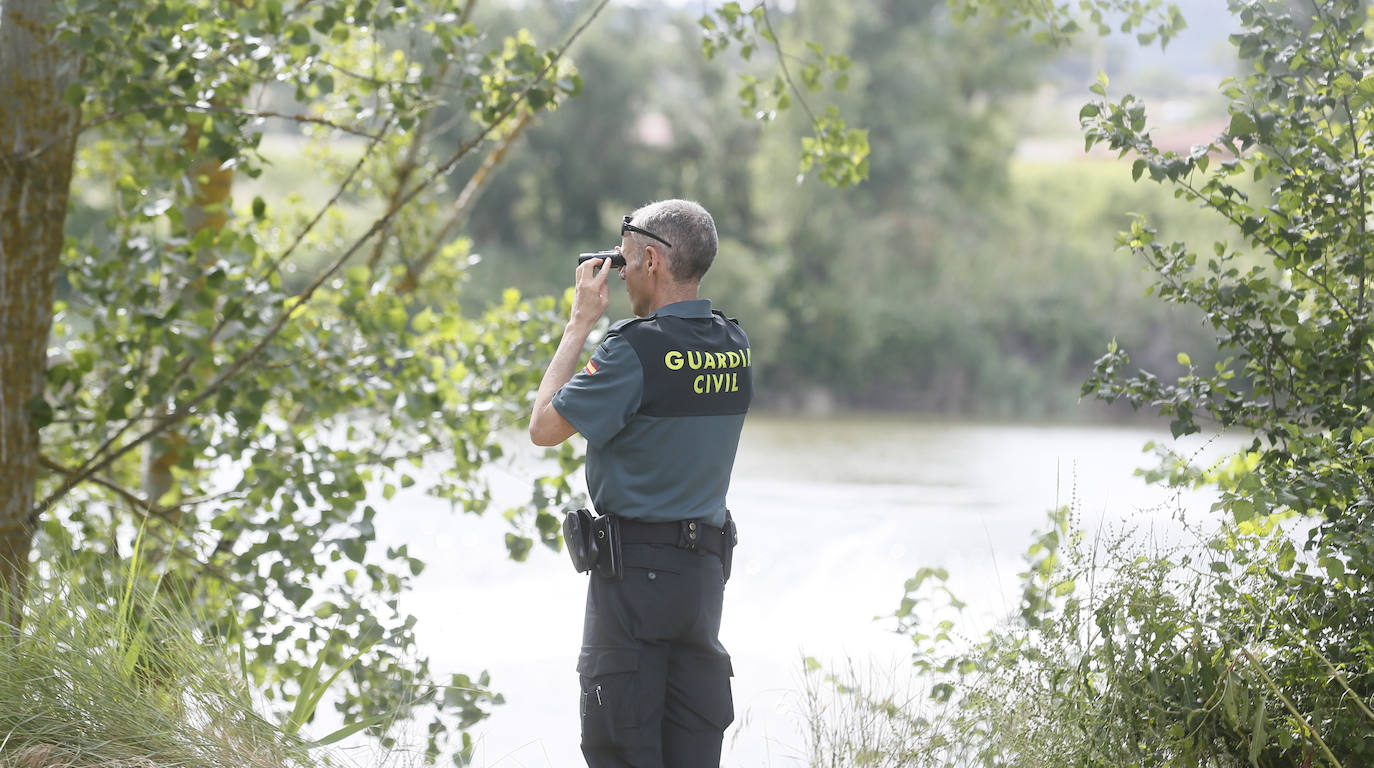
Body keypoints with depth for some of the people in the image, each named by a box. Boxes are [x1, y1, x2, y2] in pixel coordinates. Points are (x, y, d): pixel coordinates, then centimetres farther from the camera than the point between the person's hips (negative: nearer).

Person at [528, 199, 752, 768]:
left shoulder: (637, 348, -16)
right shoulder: (733, 346, 6)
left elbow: (544, 427, -8)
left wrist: (581, 321, -1)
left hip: (637, 571, -7)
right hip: (707, 567, 7)